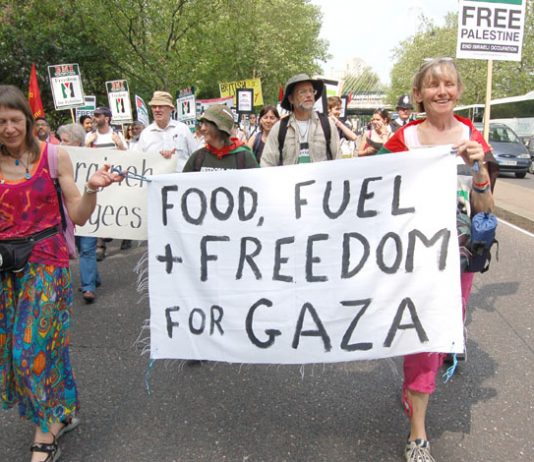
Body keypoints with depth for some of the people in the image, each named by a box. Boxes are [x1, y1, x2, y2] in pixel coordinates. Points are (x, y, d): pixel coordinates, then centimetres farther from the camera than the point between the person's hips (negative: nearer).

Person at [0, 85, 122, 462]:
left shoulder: (54, 155, -5)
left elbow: (79, 217, -5)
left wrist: (91, 189, -22)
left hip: (46, 260, -4)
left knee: (34, 346, -3)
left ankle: (47, 429, 19)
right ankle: (59, 414, 32)